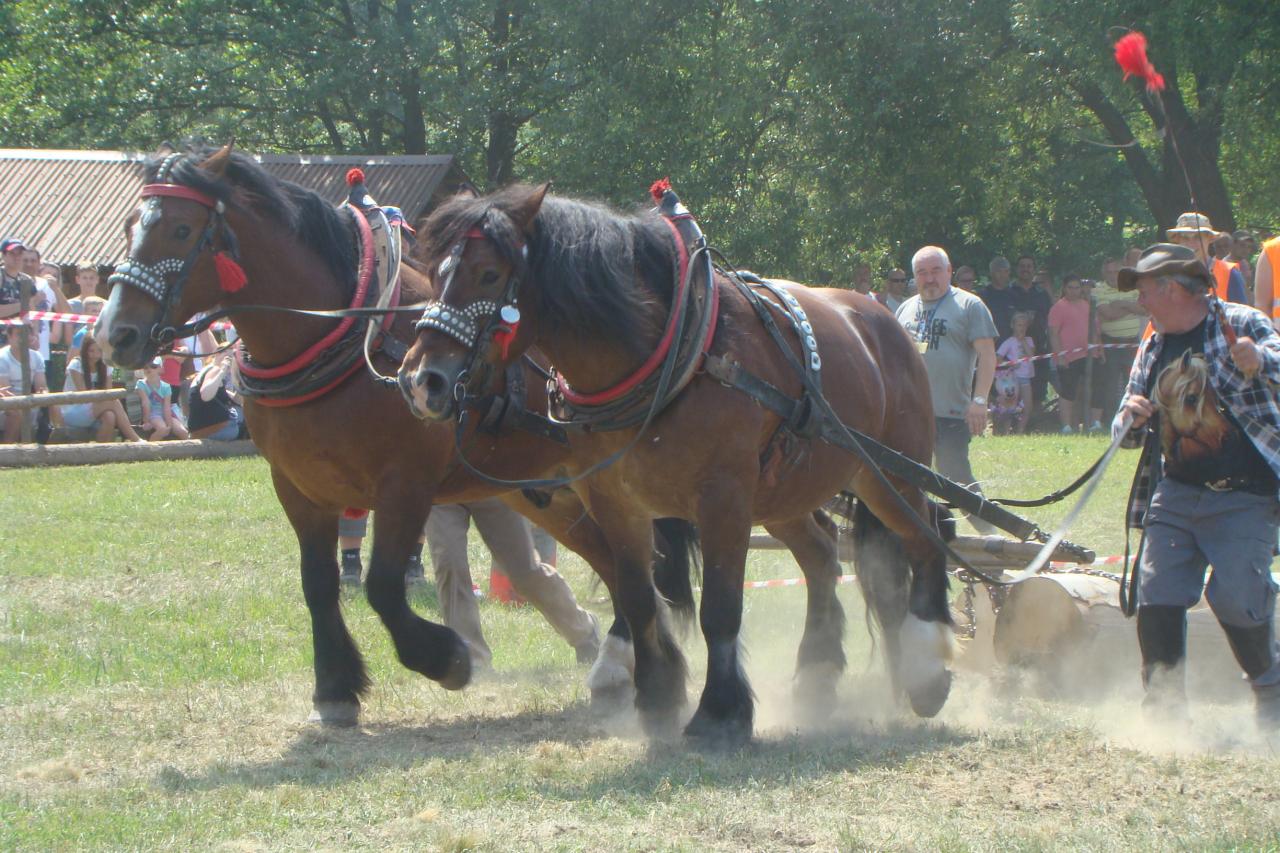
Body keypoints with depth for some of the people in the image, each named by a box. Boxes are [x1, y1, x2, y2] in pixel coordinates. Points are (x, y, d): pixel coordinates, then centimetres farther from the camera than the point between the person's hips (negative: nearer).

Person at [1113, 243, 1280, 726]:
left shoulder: (1240, 325, -4)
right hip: (1176, 494, 6)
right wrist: (1131, 418, -6)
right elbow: (1126, 433, 18)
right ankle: (1165, 710, 5)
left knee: (1236, 599, -14)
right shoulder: (1154, 349, 14)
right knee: (1157, 599, -5)